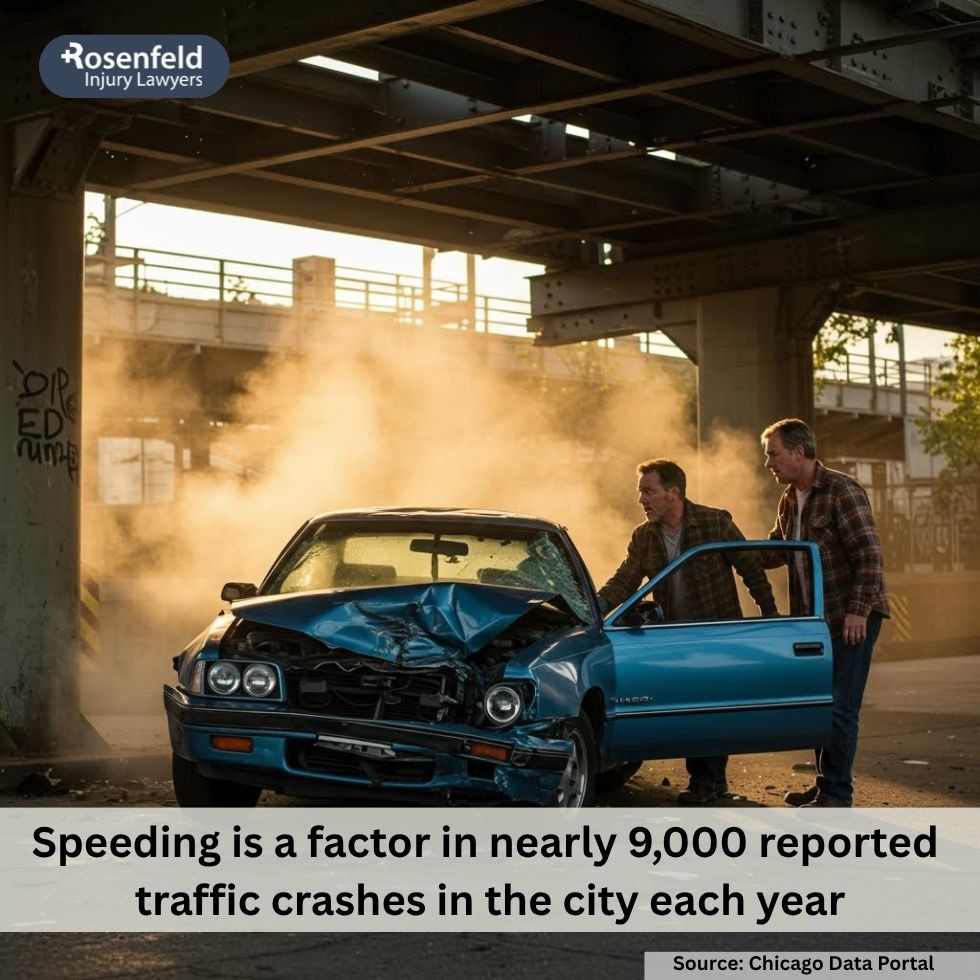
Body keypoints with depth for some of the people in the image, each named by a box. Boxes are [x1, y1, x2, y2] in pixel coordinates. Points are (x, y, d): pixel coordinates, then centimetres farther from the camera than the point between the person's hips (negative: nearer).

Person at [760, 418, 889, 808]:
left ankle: (835, 794, -2)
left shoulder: (841, 491, -15)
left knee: (840, 707, -7)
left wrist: (858, 610, -23)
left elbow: (869, 554, -18)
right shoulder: (790, 500, 12)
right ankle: (826, 784, 24)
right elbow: (775, 550, 24)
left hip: (851, 618, -9)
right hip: (816, 617, 9)